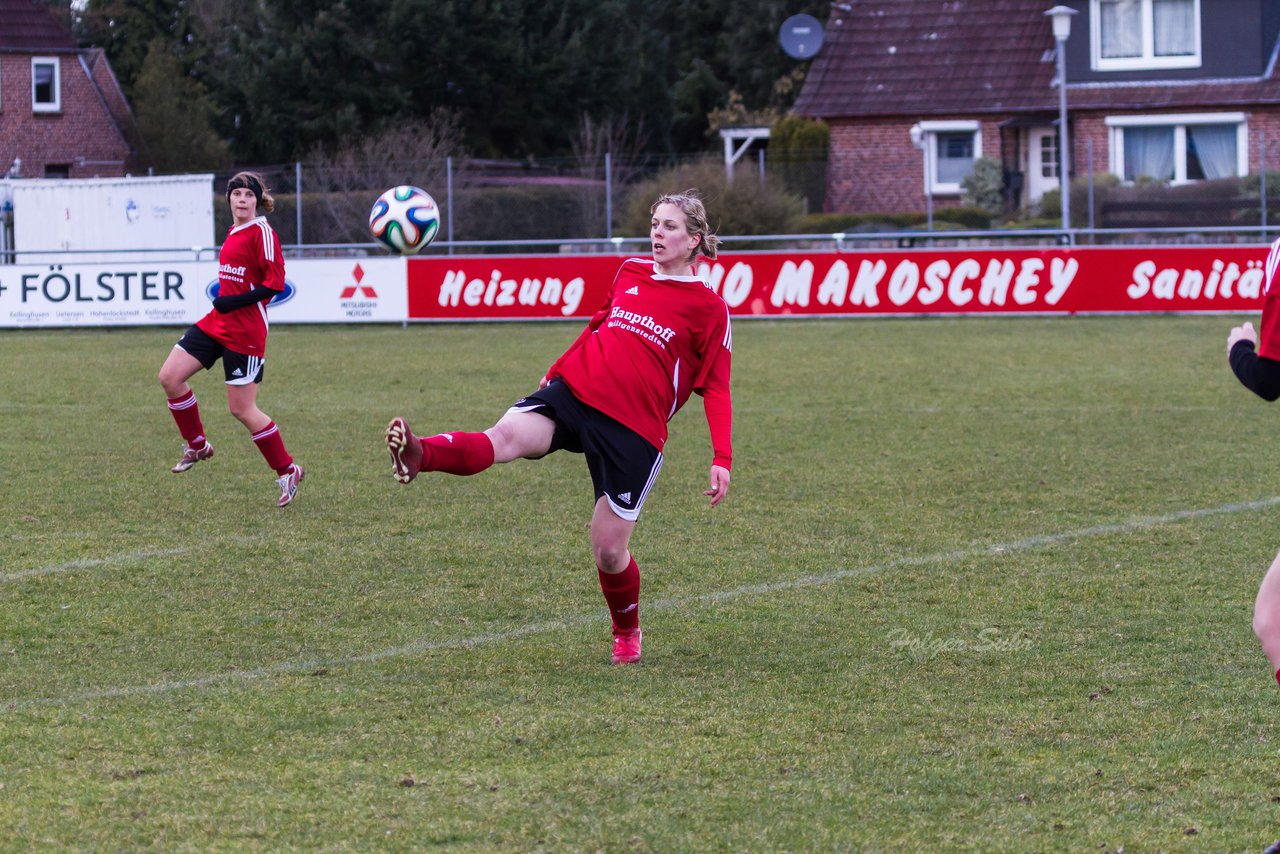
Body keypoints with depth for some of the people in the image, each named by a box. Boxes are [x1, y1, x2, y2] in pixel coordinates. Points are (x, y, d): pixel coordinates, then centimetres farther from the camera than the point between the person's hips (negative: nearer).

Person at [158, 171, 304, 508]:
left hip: (245, 332, -8)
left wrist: (234, 302, -21)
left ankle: (288, 472, 11)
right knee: (169, 376, -2)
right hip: (216, 322, 8)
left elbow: (275, 283, -18)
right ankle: (197, 446, 16)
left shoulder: (262, 232, -12)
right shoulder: (233, 233, 13)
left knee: (241, 409, -5)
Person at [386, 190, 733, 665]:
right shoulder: (629, 273, 14)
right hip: (573, 390, 3)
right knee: (504, 437, -27)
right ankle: (417, 456, -55)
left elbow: (716, 388, 0)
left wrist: (722, 459, -8)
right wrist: (555, 372, 35)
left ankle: (627, 634, 27)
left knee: (609, 550, -1)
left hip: (633, 430, -3)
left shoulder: (709, 308, 0)